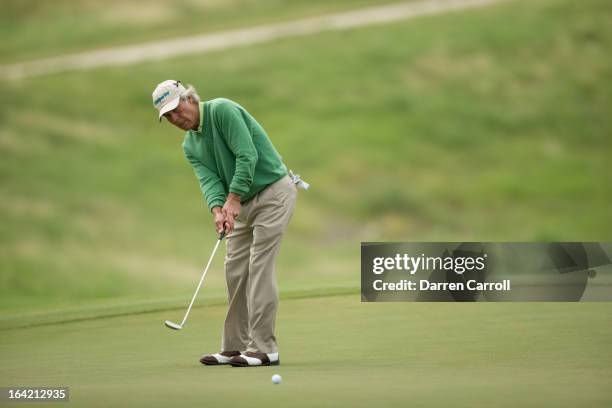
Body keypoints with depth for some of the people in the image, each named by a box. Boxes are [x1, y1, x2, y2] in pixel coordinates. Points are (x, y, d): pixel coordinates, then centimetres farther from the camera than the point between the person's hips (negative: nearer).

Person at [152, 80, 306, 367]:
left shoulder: (222, 110, -16)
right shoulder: (190, 146, 8)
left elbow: (247, 155, -23)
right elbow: (208, 179, -7)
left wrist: (233, 199, -28)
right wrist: (217, 209, -27)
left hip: (273, 192, -9)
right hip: (243, 203, 9)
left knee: (259, 268, -13)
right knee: (235, 271, 6)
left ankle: (264, 348, -12)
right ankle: (235, 347, 11)